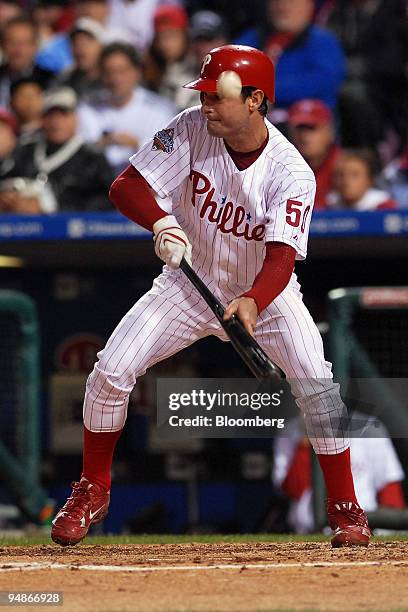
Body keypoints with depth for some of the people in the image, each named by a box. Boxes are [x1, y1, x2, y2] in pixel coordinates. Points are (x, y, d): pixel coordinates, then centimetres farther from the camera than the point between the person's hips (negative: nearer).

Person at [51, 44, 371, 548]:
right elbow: (126, 185, -18)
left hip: (265, 294, -2)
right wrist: (161, 222, -40)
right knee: (111, 370, -12)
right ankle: (92, 493, 8)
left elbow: (282, 256, -34)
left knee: (317, 387, -20)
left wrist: (252, 302, -55)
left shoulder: (292, 173, -25)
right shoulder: (191, 130, -18)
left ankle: (344, 506, -2)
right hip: (189, 285, 2)